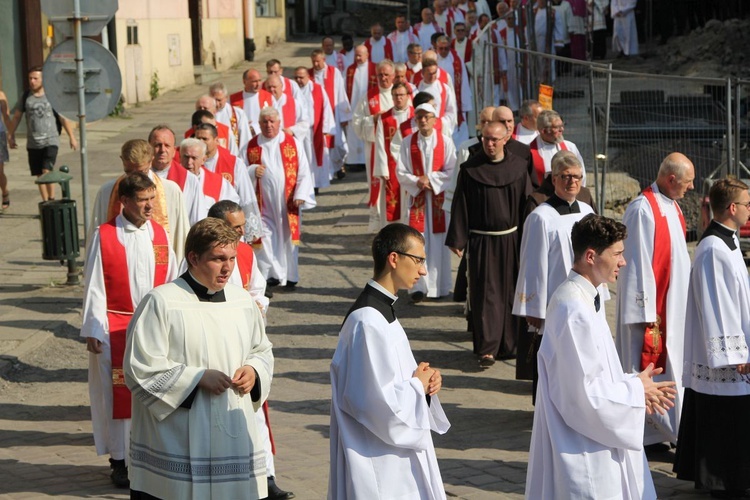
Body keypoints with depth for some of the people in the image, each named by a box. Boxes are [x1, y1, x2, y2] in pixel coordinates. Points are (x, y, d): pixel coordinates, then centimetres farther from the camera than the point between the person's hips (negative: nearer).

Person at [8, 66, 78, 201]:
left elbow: (63, 118, 0)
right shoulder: (26, 97, 5)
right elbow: (16, 117, 13)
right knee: (39, 175, 8)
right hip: (33, 143, 4)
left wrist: (71, 137, 1)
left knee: (47, 171, -18)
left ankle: (52, 199, -5)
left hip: (51, 141, -4)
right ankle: (45, 202, 18)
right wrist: (11, 136, 12)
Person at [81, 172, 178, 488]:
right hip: (117, 326, -3)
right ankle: (119, 460, 13)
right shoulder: (104, 236, -7)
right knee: (120, 392, 2)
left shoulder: (159, 233, 4)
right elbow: (94, 286, -5)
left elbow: (172, 281, 8)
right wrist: (93, 330, -8)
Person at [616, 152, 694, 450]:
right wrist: (647, 311, -19)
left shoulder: (672, 206, 10)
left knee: (671, 367, 13)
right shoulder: (643, 209, -19)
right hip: (653, 303, -9)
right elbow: (639, 262, -20)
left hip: (674, 303, 9)